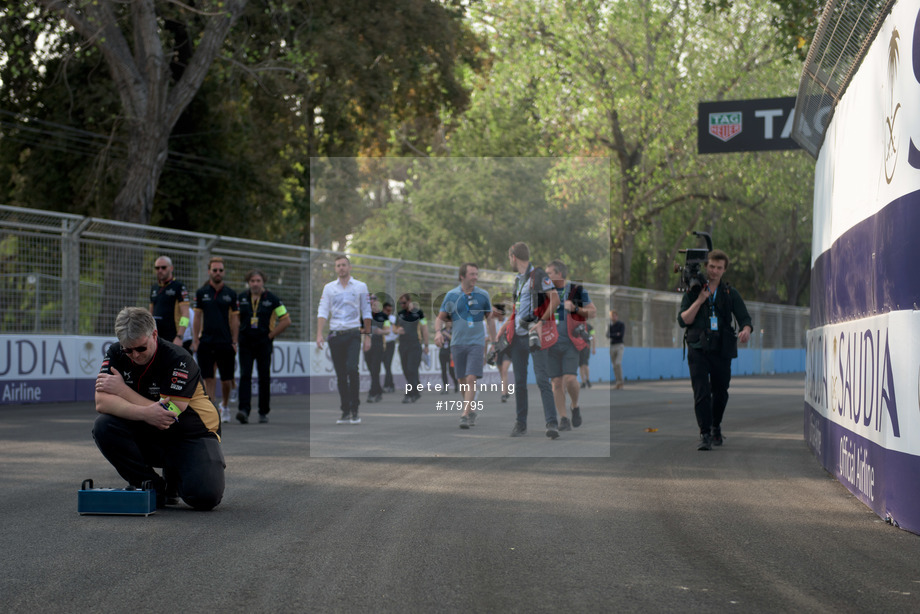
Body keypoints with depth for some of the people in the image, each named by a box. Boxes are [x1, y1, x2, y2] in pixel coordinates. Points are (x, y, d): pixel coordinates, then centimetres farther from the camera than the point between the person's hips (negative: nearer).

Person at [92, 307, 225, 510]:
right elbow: (101, 402, -19)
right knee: (103, 426, -25)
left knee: (205, 496, -30)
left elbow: (170, 416, -27)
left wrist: (122, 389, -21)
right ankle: (154, 487, -7)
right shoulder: (115, 354, -6)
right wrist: (145, 413, -37)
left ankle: (175, 476, 9)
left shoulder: (178, 360, -21)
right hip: (146, 437, 5)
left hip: (192, 435, -5)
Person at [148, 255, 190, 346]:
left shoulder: (179, 287, -4)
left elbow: (185, 314, -11)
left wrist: (179, 337, -20)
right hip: (155, 338, 6)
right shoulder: (154, 288, 17)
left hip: (172, 339, -6)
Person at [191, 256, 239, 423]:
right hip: (206, 341, 0)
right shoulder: (201, 293, 6)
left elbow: (234, 320, 5)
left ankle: (225, 406, 27)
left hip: (225, 342, 0)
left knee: (226, 379, 4)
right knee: (208, 377, -4)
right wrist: (195, 340, 0)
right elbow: (197, 318, 8)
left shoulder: (230, 294, 5)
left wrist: (235, 342, -1)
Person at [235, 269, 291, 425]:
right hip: (245, 343, 1)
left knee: (264, 378, 2)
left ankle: (263, 412, 11)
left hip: (264, 343, -1)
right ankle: (243, 410, -18)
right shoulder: (241, 299, 7)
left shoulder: (272, 299, 0)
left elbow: (286, 320, 1)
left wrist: (271, 335, -3)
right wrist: (238, 334, 6)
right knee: (245, 376, -10)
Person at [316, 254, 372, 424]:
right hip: (335, 334, 2)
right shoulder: (329, 288, 9)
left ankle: (355, 410, -10)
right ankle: (345, 412, 9)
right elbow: (322, 312, 4)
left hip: (353, 334, -2)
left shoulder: (361, 287, 6)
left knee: (352, 368, -18)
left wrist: (367, 335, 5)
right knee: (340, 374, 4)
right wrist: (319, 334, -8)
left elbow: (366, 313, 9)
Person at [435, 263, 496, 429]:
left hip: (477, 342, -1)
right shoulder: (451, 296, 1)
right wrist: (438, 331, -14)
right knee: (462, 381, 8)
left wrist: (493, 342, 11)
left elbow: (489, 318, 13)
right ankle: (471, 411, 26)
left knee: (471, 379, -15)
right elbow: (440, 317, 6)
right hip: (457, 343, 2)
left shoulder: (483, 295, 3)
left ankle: (465, 415, -17)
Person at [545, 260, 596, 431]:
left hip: (570, 342, -3)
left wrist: (576, 309, -12)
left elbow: (592, 311, 3)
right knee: (556, 382, 0)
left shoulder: (576, 290, 1)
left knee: (570, 379, -15)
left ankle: (575, 407, 12)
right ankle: (563, 419, 6)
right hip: (551, 344, 3)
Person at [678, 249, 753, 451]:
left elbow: (744, 318, 2)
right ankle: (705, 435, -14)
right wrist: (699, 301, -12)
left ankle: (716, 427, 34)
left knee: (720, 392, 10)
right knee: (701, 392, -13)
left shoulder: (730, 294, 9)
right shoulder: (692, 292, 6)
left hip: (722, 350, 2)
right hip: (698, 349, -2)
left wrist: (746, 330, -21)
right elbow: (683, 320, -1)